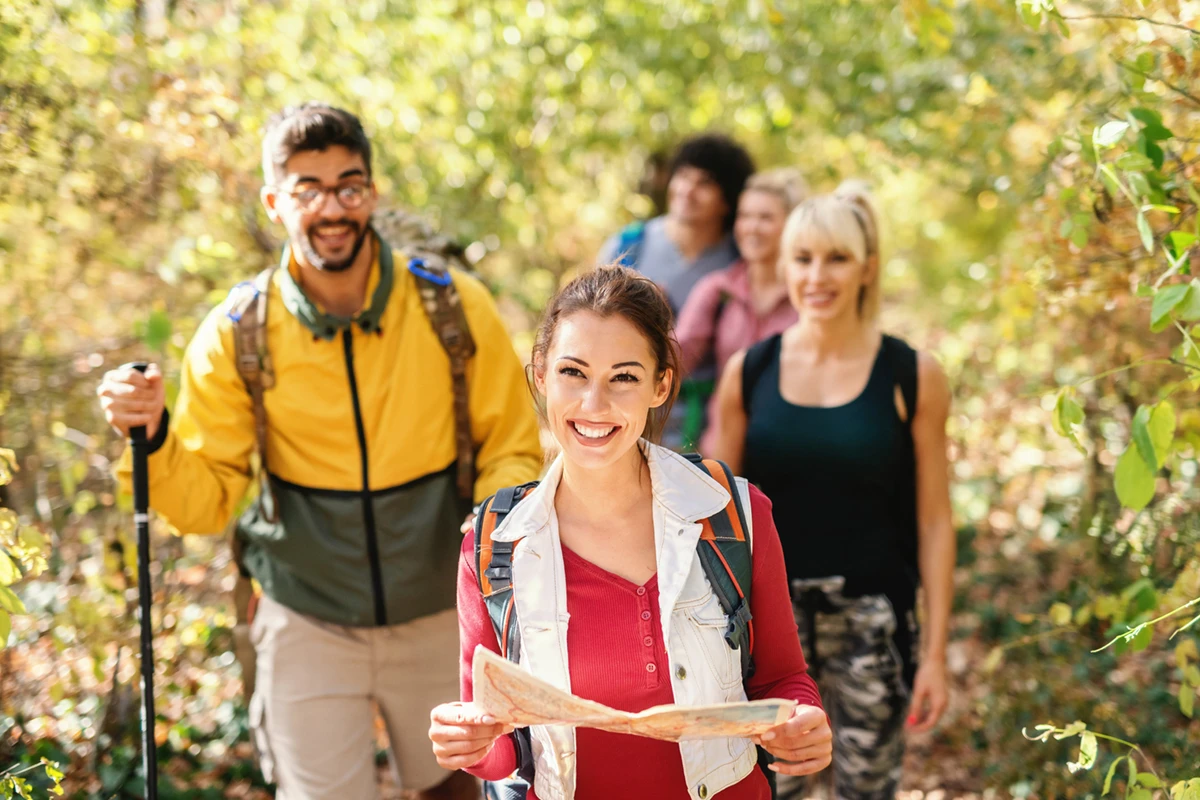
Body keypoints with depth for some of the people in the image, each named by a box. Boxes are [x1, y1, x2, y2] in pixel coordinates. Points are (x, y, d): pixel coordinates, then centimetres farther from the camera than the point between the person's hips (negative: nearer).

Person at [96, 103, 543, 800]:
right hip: (309, 627, -1)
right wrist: (154, 438, -25)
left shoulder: (454, 307, -11)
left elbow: (514, 450, -3)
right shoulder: (236, 337, -11)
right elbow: (205, 501, -6)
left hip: (440, 617, 1)